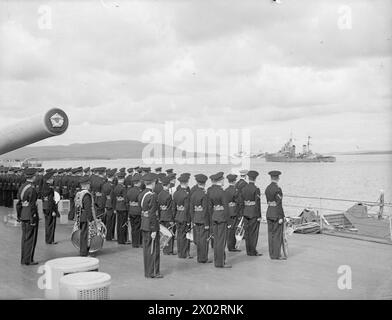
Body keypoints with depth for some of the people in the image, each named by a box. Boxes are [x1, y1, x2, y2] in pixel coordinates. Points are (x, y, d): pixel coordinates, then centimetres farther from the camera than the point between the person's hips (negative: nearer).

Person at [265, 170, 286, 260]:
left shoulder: (267, 188, 7)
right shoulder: (277, 189, -16)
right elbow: (279, 204, -18)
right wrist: (280, 217, -15)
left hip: (269, 212, 8)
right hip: (276, 213, -8)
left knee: (271, 234, 11)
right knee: (278, 234, 0)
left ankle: (272, 254, 16)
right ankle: (276, 255, 2)